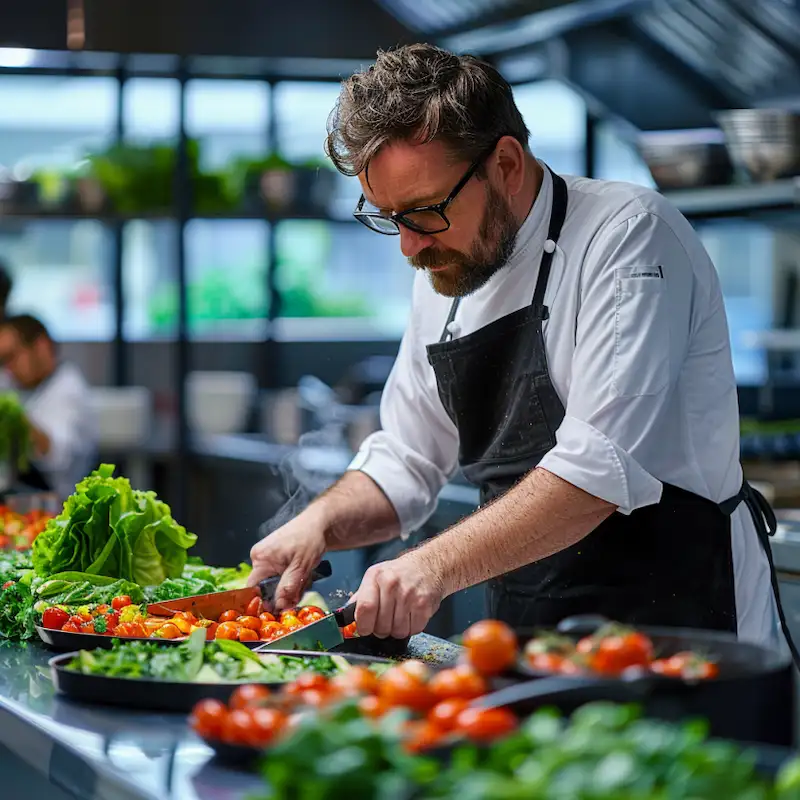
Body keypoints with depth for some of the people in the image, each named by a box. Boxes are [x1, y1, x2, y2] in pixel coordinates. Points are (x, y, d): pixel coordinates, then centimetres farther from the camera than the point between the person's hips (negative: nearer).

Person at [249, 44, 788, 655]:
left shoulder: (628, 233, -10)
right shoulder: (447, 274, 14)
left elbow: (603, 466, -21)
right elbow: (405, 464, 22)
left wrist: (438, 566, -26)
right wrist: (322, 523, 3)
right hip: (533, 649, 7)